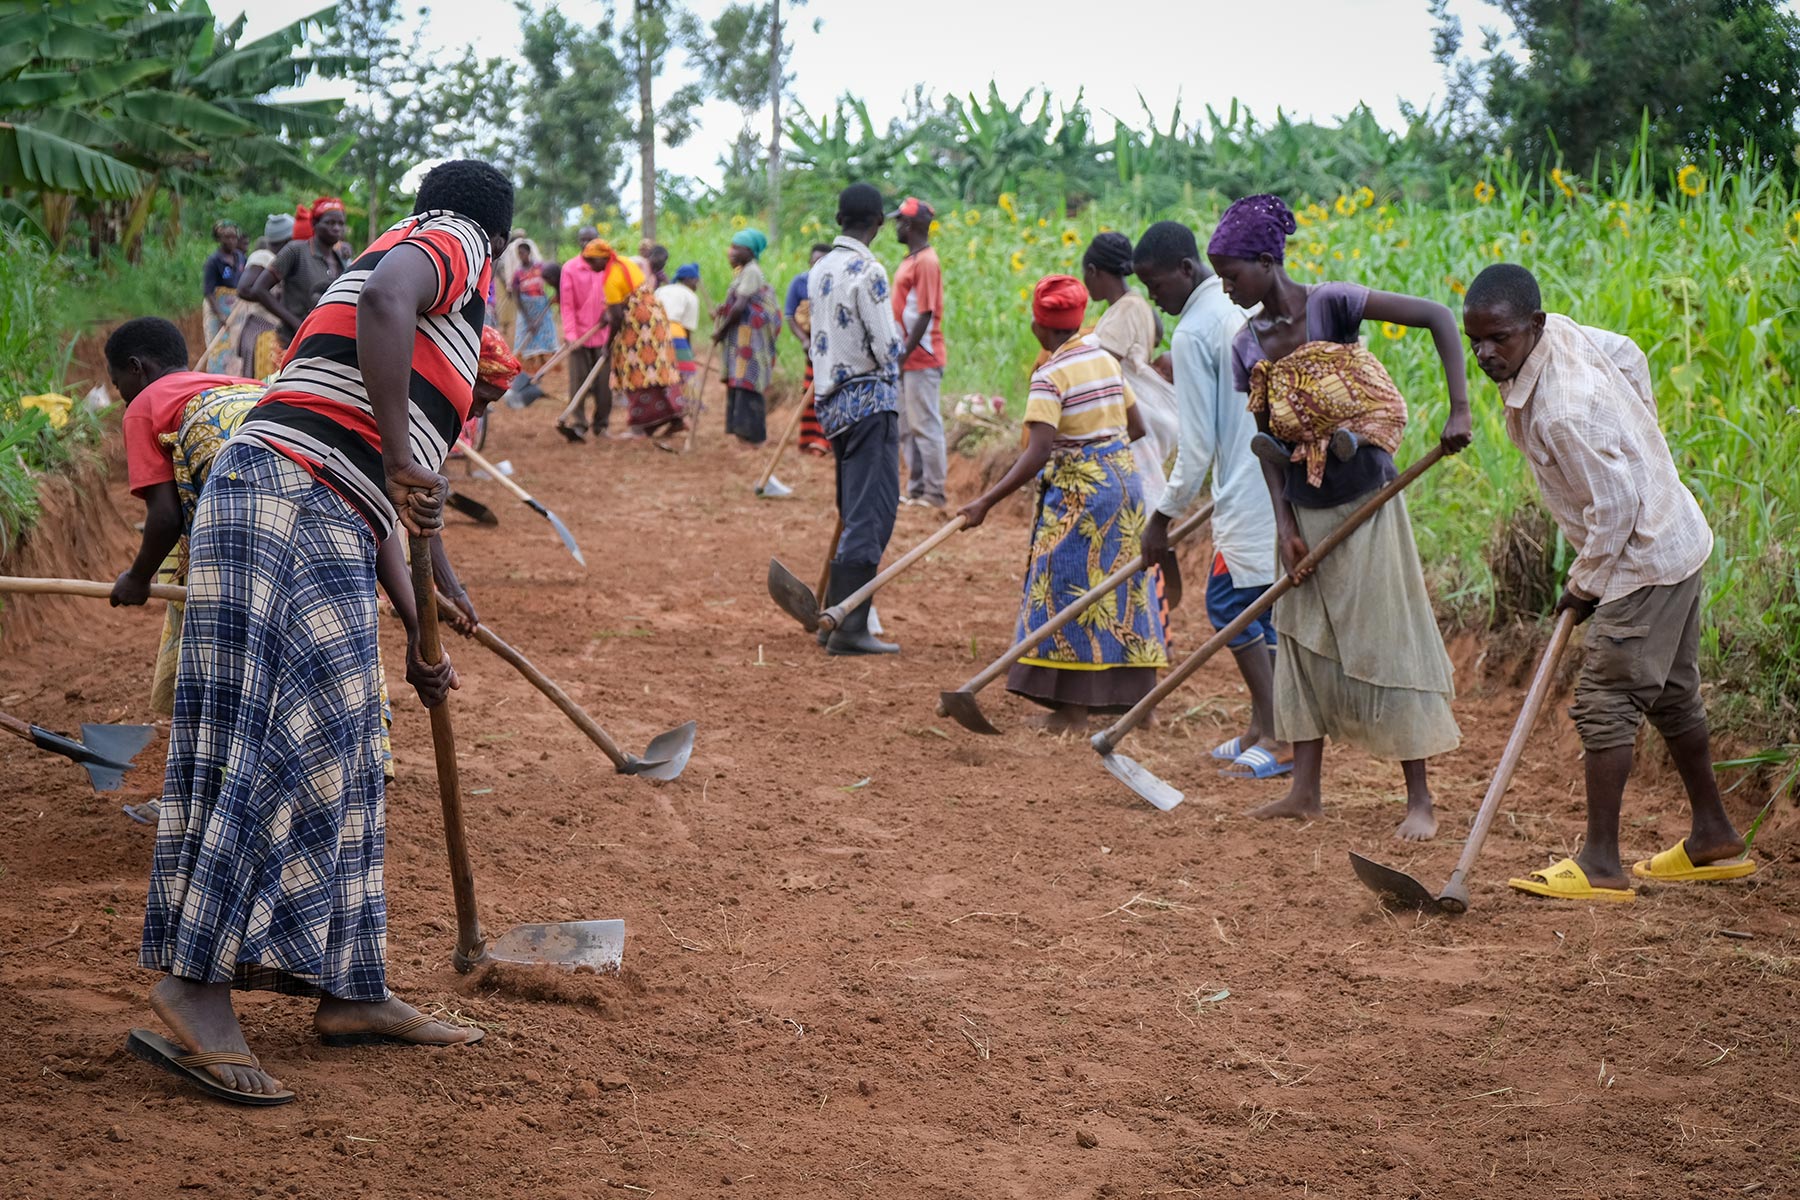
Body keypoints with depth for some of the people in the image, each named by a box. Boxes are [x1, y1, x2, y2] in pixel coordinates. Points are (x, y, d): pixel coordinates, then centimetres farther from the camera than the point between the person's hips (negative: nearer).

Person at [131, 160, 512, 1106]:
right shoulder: (454, 245, 5)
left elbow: (382, 503, 31)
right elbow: (384, 298, -21)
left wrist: (414, 645, 32)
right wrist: (400, 455, -23)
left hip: (330, 530, 10)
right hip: (278, 497, -10)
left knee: (340, 757, 9)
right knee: (262, 740, -14)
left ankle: (350, 991, 14)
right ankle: (193, 984, -16)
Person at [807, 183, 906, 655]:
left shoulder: (820, 269, 11)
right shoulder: (867, 271, -14)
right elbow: (888, 349, -15)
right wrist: (891, 361, 5)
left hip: (831, 399, 8)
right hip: (870, 400, -8)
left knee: (855, 513, 17)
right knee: (872, 515, -7)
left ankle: (837, 617, 20)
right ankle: (848, 629, -10)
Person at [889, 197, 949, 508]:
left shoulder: (926, 262, -14)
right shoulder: (910, 260, 15)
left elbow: (926, 314, -19)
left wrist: (904, 354, -21)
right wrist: (899, 355, 17)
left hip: (921, 360, -10)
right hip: (907, 361, 10)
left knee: (926, 426, -5)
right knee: (907, 428, 13)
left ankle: (934, 493, 0)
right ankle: (916, 489, 20)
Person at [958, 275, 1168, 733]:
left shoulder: (1049, 376, -15)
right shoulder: (1106, 359, 8)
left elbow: (1037, 454, -24)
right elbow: (1136, 428, 13)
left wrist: (986, 501, -24)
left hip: (1078, 491, -8)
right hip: (1125, 477, 8)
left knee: (1069, 593, -2)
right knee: (1120, 590, 15)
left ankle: (1074, 709, -2)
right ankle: (1135, 694, 22)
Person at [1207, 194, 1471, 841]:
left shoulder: (1330, 305, -15)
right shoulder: (1248, 345, 2)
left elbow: (1437, 316, -18)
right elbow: (1266, 439, 6)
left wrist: (1459, 410, -25)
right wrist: (1283, 523, -2)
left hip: (1364, 503, -6)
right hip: (1305, 510, 6)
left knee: (1386, 643, -2)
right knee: (1302, 642, 10)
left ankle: (1420, 799, 6)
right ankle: (1305, 790, 19)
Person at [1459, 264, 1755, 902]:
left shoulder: (1563, 410, -30)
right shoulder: (1562, 333, -3)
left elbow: (1615, 505, -26)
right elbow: (1630, 358, 16)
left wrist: (1585, 585, -13)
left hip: (1645, 558, -10)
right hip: (1674, 541, 10)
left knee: (1605, 700, -7)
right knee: (1671, 695, 19)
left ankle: (1600, 865, -4)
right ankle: (1715, 840, 30)